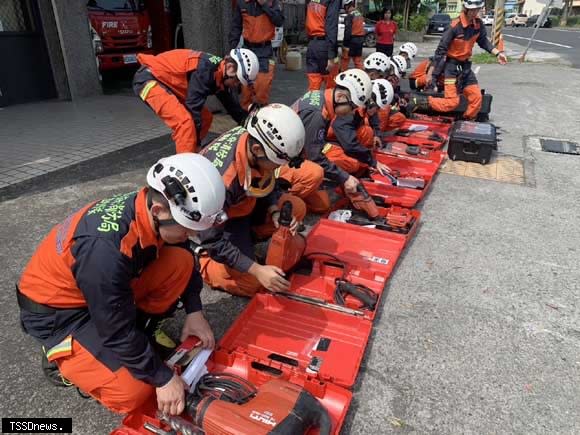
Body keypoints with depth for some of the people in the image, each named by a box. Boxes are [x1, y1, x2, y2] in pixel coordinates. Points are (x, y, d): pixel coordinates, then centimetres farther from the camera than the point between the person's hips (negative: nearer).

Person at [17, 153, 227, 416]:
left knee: (181, 262, -13)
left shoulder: (148, 208, -16)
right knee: (135, 392, -16)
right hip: (56, 311, -7)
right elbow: (118, 330, -27)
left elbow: (182, 256, 4)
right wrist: (163, 378, -18)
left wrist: (194, 311, -2)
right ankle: (60, 356, 8)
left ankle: (142, 331, 6)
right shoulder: (105, 249, -38)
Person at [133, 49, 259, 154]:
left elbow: (232, 106, 10)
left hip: (167, 82, 10)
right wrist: (196, 142, -21)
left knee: (205, 117, 10)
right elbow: (193, 107, -28)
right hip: (149, 78, -10)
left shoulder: (219, 75, 1)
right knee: (184, 121, -27)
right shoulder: (205, 69, -28)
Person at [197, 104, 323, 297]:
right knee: (251, 282, -19)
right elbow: (213, 242, -31)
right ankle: (203, 260, 6)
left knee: (297, 208, -7)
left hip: (244, 203, 7)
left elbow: (268, 185, -1)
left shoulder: (255, 140, -20)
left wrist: (275, 212, -20)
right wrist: (257, 270, -34)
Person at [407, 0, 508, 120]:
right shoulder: (455, 26, -22)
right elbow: (441, 49, -19)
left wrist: (497, 53, 2)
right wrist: (432, 74, -18)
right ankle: (420, 101, -7)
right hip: (451, 65, -7)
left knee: (477, 97, 3)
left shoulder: (478, 24, -2)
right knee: (452, 102, -15)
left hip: (465, 65, 7)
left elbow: (483, 41, 15)